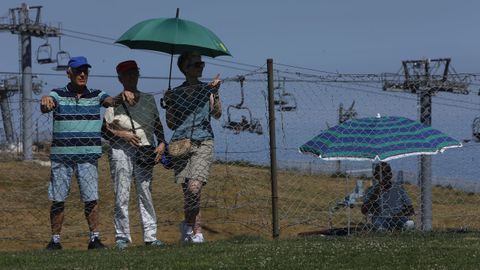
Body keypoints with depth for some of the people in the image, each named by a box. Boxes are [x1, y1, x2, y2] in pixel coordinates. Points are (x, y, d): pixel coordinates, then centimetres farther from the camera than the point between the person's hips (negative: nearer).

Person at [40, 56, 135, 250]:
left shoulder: (96, 96, 7)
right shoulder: (58, 95, 2)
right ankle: (55, 240, 10)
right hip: (61, 154, -1)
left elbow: (112, 101, -10)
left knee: (91, 198, -2)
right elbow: (45, 108, -17)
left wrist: (123, 96, -34)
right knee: (58, 200, 2)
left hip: (88, 155, 1)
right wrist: (45, 102, -43)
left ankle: (94, 238, 6)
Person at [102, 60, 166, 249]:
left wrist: (162, 143, 6)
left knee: (146, 194, 1)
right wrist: (122, 134, -12)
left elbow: (157, 124, 19)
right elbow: (104, 130, 1)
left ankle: (150, 236, 4)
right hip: (121, 151, -3)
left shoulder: (149, 100, 13)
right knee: (121, 196, -3)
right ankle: (122, 236, 2)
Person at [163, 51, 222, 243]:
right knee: (188, 191, -2)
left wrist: (215, 93, -14)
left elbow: (217, 114, -2)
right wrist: (167, 104, -2)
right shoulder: (175, 94, 11)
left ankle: (188, 225, 0)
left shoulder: (207, 89, 11)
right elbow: (171, 124, 13)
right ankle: (196, 231, 11)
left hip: (203, 143, -1)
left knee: (194, 188, -18)